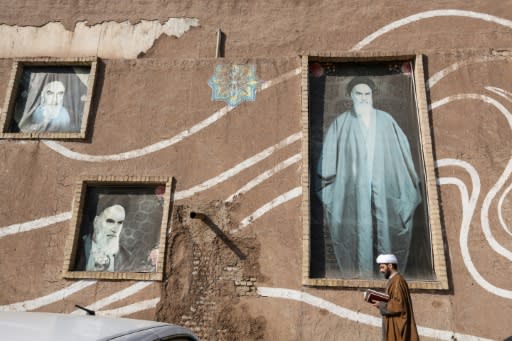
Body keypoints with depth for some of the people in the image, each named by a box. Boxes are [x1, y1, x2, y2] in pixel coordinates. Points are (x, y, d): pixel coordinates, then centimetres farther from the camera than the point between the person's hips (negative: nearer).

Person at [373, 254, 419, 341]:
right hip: (394, 326, 10)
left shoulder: (398, 281, -16)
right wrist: (381, 301, 7)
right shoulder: (394, 280, 15)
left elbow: (398, 305, -24)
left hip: (397, 326, -10)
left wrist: (381, 305, -13)